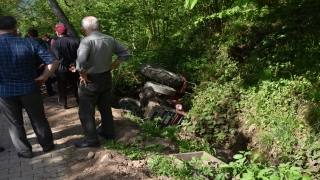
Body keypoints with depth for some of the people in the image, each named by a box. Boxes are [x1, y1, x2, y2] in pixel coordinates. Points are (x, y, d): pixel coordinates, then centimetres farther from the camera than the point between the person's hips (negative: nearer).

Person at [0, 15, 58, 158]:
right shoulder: (29, 43, -8)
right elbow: (52, 61, -11)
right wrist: (44, 76, -2)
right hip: (29, 89, 1)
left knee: (15, 124, 16)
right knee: (39, 120, 16)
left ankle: (24, 151, 27)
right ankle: (47, 145, 30)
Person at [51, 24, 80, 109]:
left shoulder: (55, 43, -13)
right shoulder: (76, 40, -4)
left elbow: (59, 57, -21)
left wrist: (68, 65, -13)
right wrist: (73, 63, -14)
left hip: (62, 69, -3)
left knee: (62, 87, 10)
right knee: (76, 85, 19)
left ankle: (63, 104, 18)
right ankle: (79, 101, 30)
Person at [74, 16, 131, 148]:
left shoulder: (87, 41, -22)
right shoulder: (110, 39, -1)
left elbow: (81, 61, -37)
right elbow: (126, 52, 6)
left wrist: (83, 75, -20)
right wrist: (112, 66, 5)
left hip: (91, 81, -7)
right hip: (106, 78, 7)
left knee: (86, 112, 9)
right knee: (105, 108, 22)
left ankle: (91, 140, 19)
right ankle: (108, 133, 37)